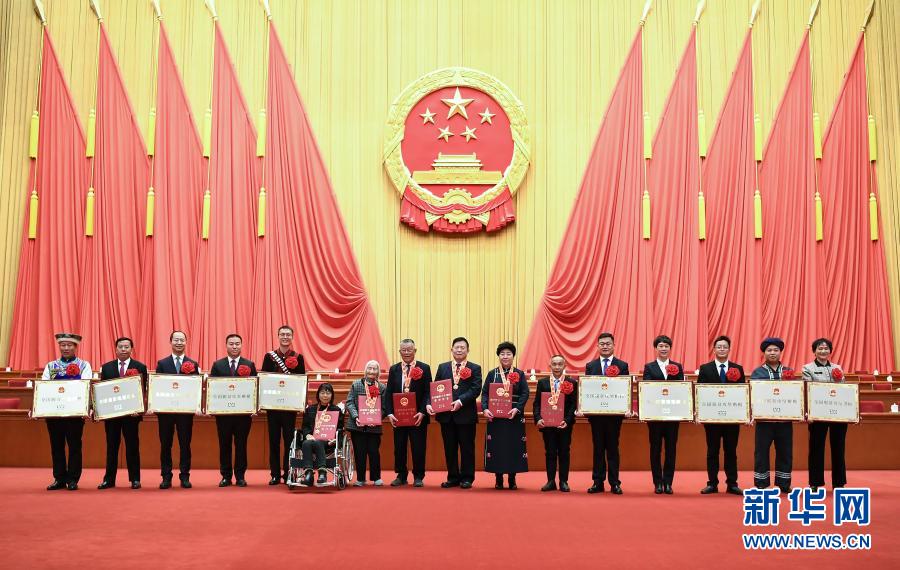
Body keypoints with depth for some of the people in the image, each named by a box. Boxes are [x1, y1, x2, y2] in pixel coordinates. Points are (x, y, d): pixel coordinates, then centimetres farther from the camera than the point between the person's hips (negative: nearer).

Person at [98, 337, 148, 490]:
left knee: (132, 446, 3)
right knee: (111, 446, 7)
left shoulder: (140, 367, 1)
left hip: (132, 412, -2)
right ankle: (109, 479, 13)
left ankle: (135, 479, 10)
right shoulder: (106, 367, 8)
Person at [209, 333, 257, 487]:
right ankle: (226, 476, 13)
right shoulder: (217, 365, 7)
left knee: (241, 444, 4)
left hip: (244, 411, 0)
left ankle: (240, 476, 12)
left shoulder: (250, 365, 5)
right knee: (224, 444, 5)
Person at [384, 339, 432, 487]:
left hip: (418, 416, -3)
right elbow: (388, 393, 6)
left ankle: (418, 477, 12)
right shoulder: (394, 369, 9)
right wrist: (389, 413, -6)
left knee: (418, 448, 1)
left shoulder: (424, 368, 0)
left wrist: (422, 412, -15)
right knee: (399, 447, 8)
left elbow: (428, 392, -5)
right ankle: (401, 476, 20)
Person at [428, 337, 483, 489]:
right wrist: (429, 403, -10)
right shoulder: (442, 367, 11)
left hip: (466, 414, -3)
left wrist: (460, 401, -21)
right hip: (446, 415, 3)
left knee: (467, 447, 4)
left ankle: (467, 478, 13)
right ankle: (453, 477, 18)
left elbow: (476, 390, -9)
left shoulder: (475, 368, 2)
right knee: (449, 448, 9)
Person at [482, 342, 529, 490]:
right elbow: (485, 393, 1)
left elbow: (525, 394, -2)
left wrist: (517, 409, -17)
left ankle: (512, 479, 10)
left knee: (514, 445, 0)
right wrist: (485, 409, -16)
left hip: (514, 416, 0)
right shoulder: (492, 374, 8)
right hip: (495, 416, 0)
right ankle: (498, 479, 9)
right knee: (496, 446, 0)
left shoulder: (519, 374, 7)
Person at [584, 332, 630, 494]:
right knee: (598, 448, 7)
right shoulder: (590, 366, 8)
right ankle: (598, 482, 12)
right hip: (596, 413, 2)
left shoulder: (623, 366, 3)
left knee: (613, 448, 4)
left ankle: (615, 483, 9)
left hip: (615, 413, -2)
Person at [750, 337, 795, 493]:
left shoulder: (789, 372, 10)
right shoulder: (757, 372, 3)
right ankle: (760, 485, 9)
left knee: (785, 452, 7)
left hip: (785, 419, 2)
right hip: (764, 418, -2)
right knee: (761, 452, 1)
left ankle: (784, 484, 17)